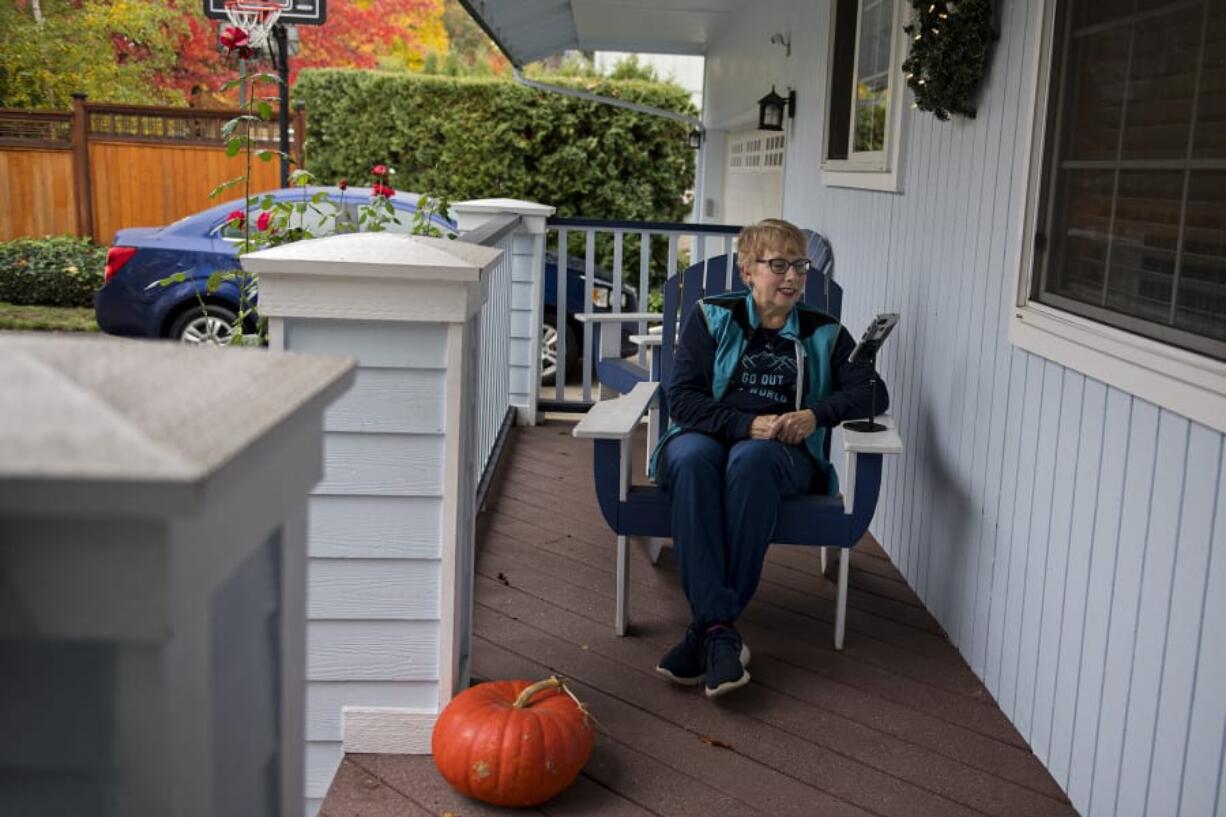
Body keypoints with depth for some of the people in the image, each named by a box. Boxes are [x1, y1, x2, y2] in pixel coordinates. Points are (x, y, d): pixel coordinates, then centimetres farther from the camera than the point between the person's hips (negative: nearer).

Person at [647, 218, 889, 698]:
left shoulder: (824, 334, 15)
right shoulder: (712, 317, 10)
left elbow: (872, 393, 2)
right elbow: (682, 398, -1)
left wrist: (817, 415, -16)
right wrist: (748, 424, -16)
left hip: (784, 455, 0)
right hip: (707, 439, 0)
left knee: (751, 458, -37)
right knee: (692, 455, -38)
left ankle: (706, 628, -36)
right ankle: (720, 633, -44)